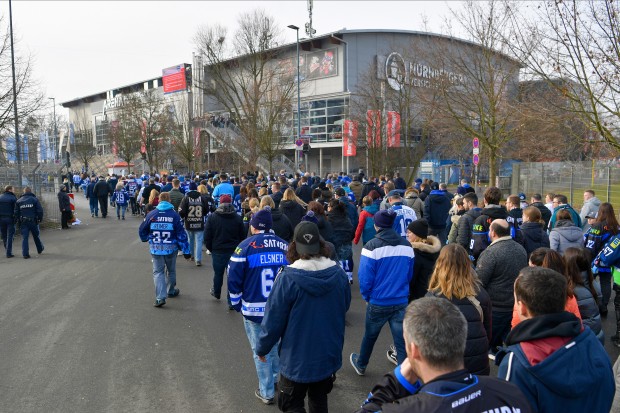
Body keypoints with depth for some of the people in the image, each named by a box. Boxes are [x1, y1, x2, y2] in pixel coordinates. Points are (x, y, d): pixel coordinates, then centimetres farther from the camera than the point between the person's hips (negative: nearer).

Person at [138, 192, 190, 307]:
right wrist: (186, 250, -3)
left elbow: (142, 230, 6)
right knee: (171, 271, 20)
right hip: (171, 249, 0)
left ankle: (160, 297, -7)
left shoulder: (151, 214, -5)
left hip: (156, 249, 0)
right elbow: (181, 234, -9)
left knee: (158, 272, 6)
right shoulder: (174, 215, -9)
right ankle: (171, 292, 37)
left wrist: (146, 239, 28)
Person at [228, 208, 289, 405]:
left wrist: (237, 305, 6)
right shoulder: (285, 246, 1)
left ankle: (266, 392, 20)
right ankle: (276, 379, 39)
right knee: (276, 345, 24)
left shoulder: (245, 246, -9)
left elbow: (233, 279, -8)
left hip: (255, 310, -3)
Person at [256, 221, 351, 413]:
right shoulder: (339, 274, -10)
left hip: (297, 359, -4)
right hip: (329, 355, 4)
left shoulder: (287, 278, -24)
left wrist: (262, 348, -1)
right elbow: (345, 307, 6)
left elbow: (274, 319, -17)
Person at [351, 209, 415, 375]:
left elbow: (365, 278, -14)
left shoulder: (372, 246, -16)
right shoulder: (407, 246, -2)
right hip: (401, 302, 2)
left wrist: (366, 296, 4)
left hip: (378, 303, -2)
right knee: (402, 342, 8)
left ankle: (361, 365, 44)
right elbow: (409, 275, 8)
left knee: (369, 336, 21)